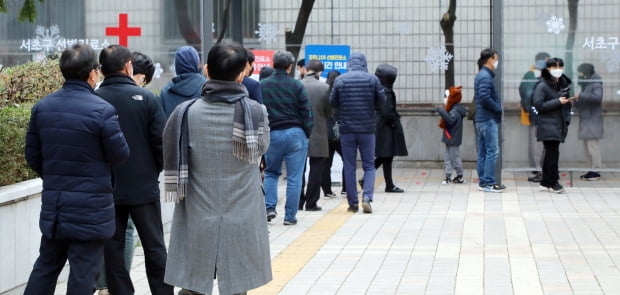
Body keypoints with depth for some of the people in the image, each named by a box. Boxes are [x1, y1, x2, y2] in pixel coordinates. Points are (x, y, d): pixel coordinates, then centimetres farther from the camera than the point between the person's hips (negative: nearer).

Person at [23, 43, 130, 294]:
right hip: (91, 206, -6)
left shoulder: (42, 107, 1)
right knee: (83, 270, 3)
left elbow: (33, 155, 7)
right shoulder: (101, 110, -18)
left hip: (52, 203, 6)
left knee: (46, 264, 19)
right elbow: (119, 154, -11)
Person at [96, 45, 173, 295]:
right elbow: (161, 140, -9)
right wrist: (155, 169, 8)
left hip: (106, 189, 1)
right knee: (154, 246, 10)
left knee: (112, 248, 10)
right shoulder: (145, 97, -9)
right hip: (144, 186, 0)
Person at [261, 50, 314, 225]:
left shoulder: (262, 86, 0)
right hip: (295, 134, -2)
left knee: (271, 173, 20)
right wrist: (307, 133, 7)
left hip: (272, 134, 2)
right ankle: (290, 216, 4)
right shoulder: (296, 86, -5)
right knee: (294, 178, 3)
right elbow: (306, 112, -5)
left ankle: (269, 207, 5)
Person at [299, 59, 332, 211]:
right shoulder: (324, 88, -10)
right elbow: (329, 112, -3)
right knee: (316, 169, 6)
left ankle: (298, 201, 14)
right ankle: (311, 203, 6)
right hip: (318, 134, -2)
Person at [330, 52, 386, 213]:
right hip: (367, 129, 0)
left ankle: (353, 203, 8)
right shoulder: (372, 79, -4)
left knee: (349, 167, 8)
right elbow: (381, 101, 2)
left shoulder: (340, 80, -3)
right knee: (369, 165, 9)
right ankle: (367, 197, -9)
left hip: (346, 129, 1)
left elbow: (333, 103, 2)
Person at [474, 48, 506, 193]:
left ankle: (483, 181, 15)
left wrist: (497, 108, 8)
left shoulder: (482, 75, 16)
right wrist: (498, 108, -12)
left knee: (483, 152, 11)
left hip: (481, 119, 10)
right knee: (492, 151, -7)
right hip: (488, 119, -10)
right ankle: (488, 182, -6)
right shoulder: (486, 77, -15)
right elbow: (485, 98, -24)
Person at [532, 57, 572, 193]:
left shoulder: (563, 84, 13)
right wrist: (558, 102, -18)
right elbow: (538, 105, -17)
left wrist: (567, 120, 10)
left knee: (550, 154, 11)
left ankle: (546, 182, 18)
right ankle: (553, 183, -1)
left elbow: (567, 104, 21)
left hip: (559, 125, 7)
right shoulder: (542, 86, -10)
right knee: (553, 153, -9)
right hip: (547, 126, -7)